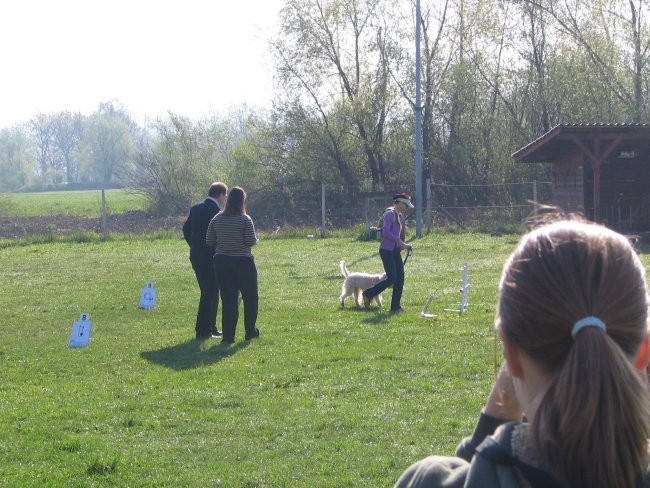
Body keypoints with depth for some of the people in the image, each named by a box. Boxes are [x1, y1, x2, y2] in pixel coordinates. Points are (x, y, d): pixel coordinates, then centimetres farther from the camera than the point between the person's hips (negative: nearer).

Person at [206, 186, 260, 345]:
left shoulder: (216, 219, 1)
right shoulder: (245, 220, -12)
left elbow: (209, 241, 3)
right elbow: (251, 241, -13)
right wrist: (255, 238, 8)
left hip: (221, 262, 3)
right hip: (243, 262, -3)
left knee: (228, 299, 5)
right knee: (250, 297, 14)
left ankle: (228, 335, 2)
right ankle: (250, 331, 21)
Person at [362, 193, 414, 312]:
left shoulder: (400, 215, 15)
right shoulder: (390, 214, -12)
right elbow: (385, 232, -23)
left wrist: (403, 245, 5)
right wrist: (400, 242, -23)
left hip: (395, 251, 9)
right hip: (386, 250, -9)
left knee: (400, 277, 3)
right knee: (391, 278, -12)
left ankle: (396, 306, 8)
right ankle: (368, 294, 4)